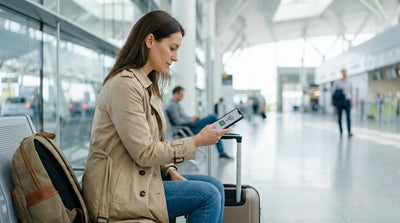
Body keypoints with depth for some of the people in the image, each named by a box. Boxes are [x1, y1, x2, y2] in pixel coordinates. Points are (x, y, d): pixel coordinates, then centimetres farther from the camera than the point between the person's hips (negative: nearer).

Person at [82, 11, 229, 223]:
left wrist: (170, 172, 0)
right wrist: (198, 140, -13)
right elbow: (144, 153, -20)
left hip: (138, 178, 10)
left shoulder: (147, 86, 14)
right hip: (118, 192, -10)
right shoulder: (125, 84, -18)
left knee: (214, 185, 2)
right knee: (208, 195, -16)